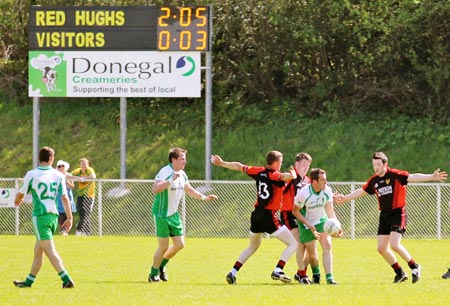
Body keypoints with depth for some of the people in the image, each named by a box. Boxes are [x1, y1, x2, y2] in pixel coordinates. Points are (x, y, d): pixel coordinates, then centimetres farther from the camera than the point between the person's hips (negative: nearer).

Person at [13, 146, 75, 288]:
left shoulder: (31, 174, -6)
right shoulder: (58, 175, 3)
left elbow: (20, 194, 7)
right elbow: (65, 198, -2)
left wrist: (17, 201, 30)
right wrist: (69, 218, 1)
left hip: (40, 216, -5)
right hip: (54, 215, 5)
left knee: (50, 251, -10)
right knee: (38, 250, 17)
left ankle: (66, 280, -21)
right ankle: (29, 281, 26)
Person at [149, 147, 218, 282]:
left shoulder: (182, 174, 7)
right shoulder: (165, 173, -20)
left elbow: (189, 190, 24)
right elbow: (155, 189, -35)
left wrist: (204, 197, 13)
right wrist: (171, 180, -42)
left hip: (173, 214, 8)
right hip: (161, 214, -8)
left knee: (179, 244, 7)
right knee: (163, 246, -3)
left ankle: (161, 265, 28)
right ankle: (153, 274, 14)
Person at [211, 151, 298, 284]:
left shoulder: (259, 172, 6)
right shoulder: (275, 176, -12)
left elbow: (239, 166, 16)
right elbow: (289, 176, -32)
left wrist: (221, 163, 30)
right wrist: (293, 174, -7)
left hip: (256, 215, 7)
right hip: (269, 216, -7)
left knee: (253, 247, 27)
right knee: (293, 244, -1)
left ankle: (233, 272, 18)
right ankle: (278, 271, -17)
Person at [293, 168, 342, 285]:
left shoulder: (327, 190, -15)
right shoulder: (304, 193, -26)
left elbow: (330, 211, -6)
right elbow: (295, 211, -14)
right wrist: (310, 226, -21)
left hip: (322, 221, 3)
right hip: (307, 224, -3)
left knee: (327, 247, -17)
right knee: (312, 254, 5)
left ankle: (329, 277, -18)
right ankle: (316, 274, 35)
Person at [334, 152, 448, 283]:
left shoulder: (395, 175, -12)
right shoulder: (374, 181, 7)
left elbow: (412, 177, -24)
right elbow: (361, 191, 21)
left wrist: (431, 177, -37)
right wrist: (345, 198, 25)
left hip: (398, 213, -7)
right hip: (384, 215, 7)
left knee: (395, 245, -20)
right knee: (381, 248, 4)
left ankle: (414, 267, 1)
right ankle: (400, 273, 19)